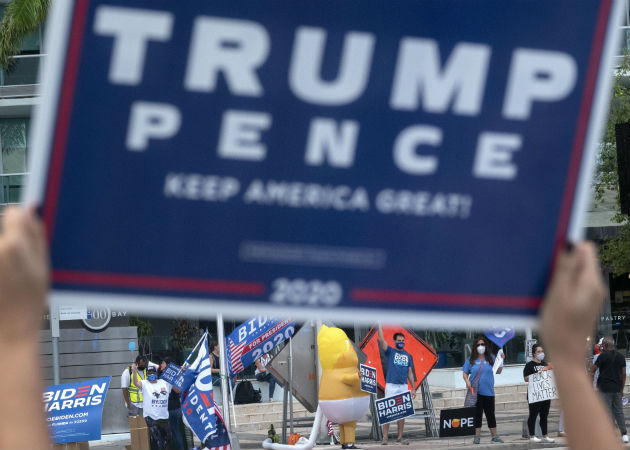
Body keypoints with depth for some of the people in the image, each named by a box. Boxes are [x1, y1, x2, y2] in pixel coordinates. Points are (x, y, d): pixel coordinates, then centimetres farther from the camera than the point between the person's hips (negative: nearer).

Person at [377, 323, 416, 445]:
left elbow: (410, 373, 16)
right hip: (391, 386, -4)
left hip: (403, 387, 4)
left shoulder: (408, 356, 15)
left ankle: (400, 437, 8)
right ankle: (385, 437, -6)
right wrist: (380, 325, -9)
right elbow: (381, 340, -7)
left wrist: (413, 388, 12)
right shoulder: (390, 351, 5)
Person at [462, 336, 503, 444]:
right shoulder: (471, 360, 4)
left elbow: (498, 371, 6)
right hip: (475, 392, -1)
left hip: (488, 391, 1)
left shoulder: (491, 358, 6)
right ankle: (477, 436, 9)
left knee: (490, 414, 6)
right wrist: (467, 382, -10)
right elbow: (465, 373, 7)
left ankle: (494, 436, 13)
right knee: (477, 414, 3)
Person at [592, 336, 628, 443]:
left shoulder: (603, 356, -8)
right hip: (617, 388, 5)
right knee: (619, 411, 9)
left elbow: (593, 370, -5)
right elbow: (623, 374, 8)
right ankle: (624, 435, 6)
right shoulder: (620, 357, 8)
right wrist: (622, 388, 14)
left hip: (605, 389, -5)